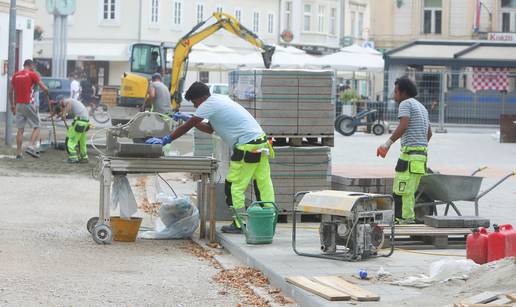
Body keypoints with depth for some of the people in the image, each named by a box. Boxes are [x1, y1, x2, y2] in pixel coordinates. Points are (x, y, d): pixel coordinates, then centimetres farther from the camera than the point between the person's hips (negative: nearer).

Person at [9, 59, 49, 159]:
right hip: (29, 104, -5)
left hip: (18, 105, 5)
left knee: (20, 129, 8)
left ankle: (18, 153, 6)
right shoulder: (32, 74, -5)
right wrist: (46, 92, 15)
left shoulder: (16, 75, 11)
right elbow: (44, 88, -8)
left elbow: (10, 92, 14)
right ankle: (31, 146, -15)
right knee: (36, 127, 5)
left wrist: (12, 105, 24)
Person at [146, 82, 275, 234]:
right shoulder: (220, 100, 20)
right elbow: (210, 129, 29)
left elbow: (187, 127, -7)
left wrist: (164, 140, -1)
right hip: (260, 142, 9)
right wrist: (188, 118, 27)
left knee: (234, 186, -1)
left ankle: (239, 225, 2)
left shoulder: (209, 105, -9)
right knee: (263, 185, 10)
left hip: (247, 146, -9)